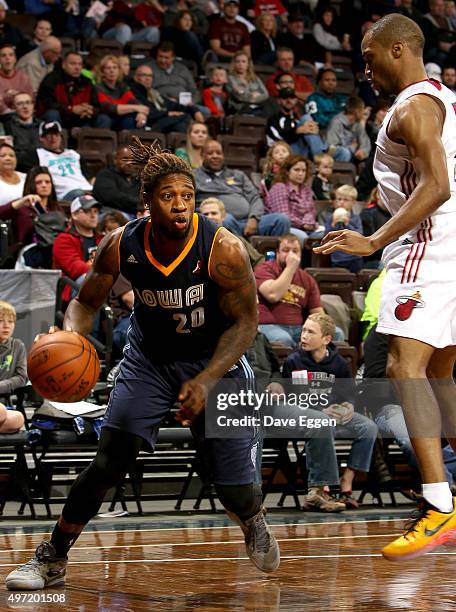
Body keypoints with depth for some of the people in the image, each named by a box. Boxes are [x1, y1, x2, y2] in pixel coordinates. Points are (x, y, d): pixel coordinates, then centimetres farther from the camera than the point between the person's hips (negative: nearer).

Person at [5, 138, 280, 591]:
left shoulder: (223, 249, -26)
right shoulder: (121, 246, -19)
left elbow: (245, 322, -17)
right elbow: (86, 302, -3)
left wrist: (206, 381, -27)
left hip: (215, 361, -1)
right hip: (149, 359, 2)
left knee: (234, 489, -3)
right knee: (109, 460, -13)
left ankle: (255, 525, 35)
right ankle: (51, 560, 1)